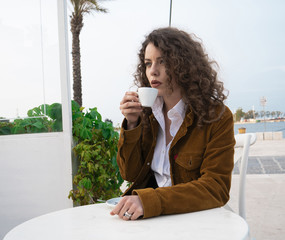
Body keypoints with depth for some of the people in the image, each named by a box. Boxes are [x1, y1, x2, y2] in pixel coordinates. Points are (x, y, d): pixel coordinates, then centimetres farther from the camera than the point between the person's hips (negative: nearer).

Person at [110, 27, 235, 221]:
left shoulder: (218, 117, -7)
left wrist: (149, 201, -24)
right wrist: (132, 124, -6)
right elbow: (131, 174, 8)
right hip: (151, 218, 4)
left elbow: (216, 189, -13)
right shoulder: (147, 113, 5)